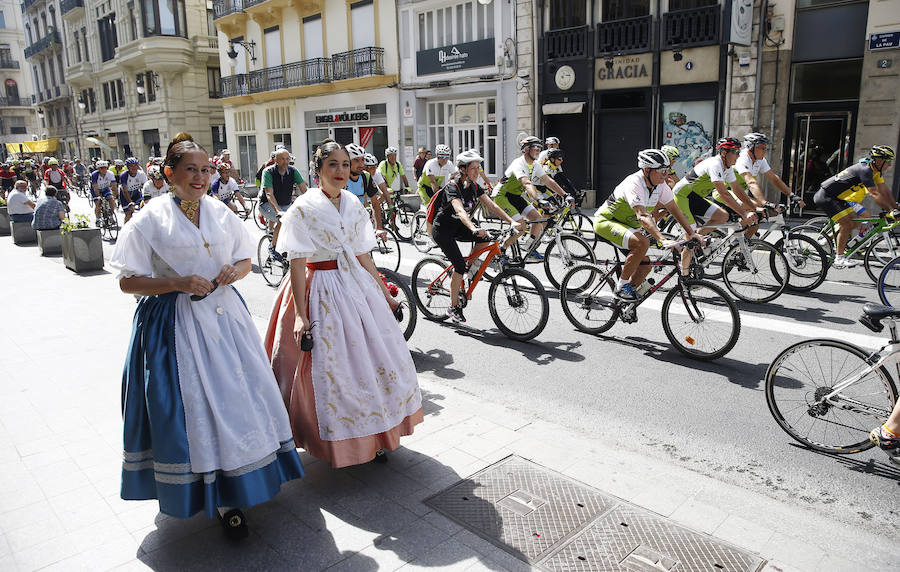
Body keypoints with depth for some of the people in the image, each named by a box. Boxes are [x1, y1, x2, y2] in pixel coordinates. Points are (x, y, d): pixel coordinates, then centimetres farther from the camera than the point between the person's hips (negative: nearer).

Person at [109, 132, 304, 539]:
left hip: (225, 314, 5)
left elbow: (246, 261, 16)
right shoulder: (150, 219, -5)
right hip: (175, 323, -4)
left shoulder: (221, 212, 8)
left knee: (238, 394, 6)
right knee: (192, 406, -2)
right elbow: (127, 281, -5)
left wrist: (234, 271, -7)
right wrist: (180, 283, -18)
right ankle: (219, 496, 11)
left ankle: (229, 491, 25)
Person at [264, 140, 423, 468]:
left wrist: (386, 295, 13)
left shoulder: (354, 205, 8)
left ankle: (373, 437, 25)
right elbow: (297, 265, -12)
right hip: (322, 291, -6)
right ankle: (339, 443, 21)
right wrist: (300, 315, -18)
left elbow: (364, 257, 13)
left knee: (381, 358, 8)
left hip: (358, 287, 6)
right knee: (331, 368, 1)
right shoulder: (303, 209, -8)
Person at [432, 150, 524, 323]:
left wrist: (512, 221, -20)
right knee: (459, 266, -15)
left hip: (457, 227, 7)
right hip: (442, 229, -7)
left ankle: (471, 263, 7)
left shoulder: (474, 186, -2)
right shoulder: (453, 187, -24)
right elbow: (460, 211, -41)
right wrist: (474, 229, -58)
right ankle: (453, 307, -1)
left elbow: (492, 206, -7)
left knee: (483, 237, -20)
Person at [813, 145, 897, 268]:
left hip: (837, 197, 10)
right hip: (825, 196, -10)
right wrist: (891, 211, -31)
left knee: (854, 222, 9)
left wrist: (896, 208, 2)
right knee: (847, 223, -15)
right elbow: (875, 194, -30)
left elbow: (885, 191, 9)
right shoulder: (865, 170, -24)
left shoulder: (877, 171, 6)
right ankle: (839, 259, -10)